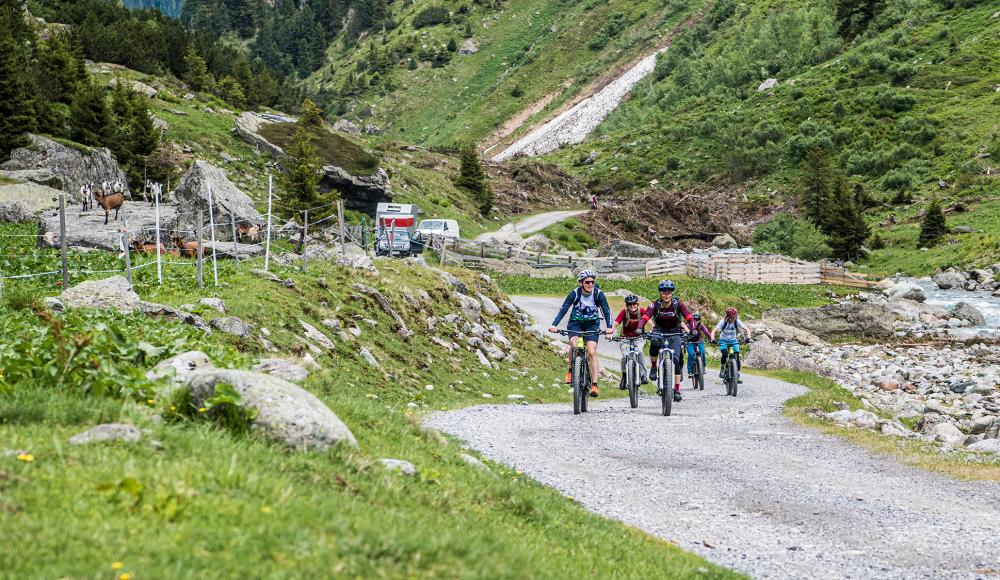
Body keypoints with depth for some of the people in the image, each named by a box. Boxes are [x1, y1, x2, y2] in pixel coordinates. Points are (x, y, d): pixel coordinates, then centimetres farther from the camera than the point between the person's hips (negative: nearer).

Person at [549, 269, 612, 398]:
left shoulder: (598, 293, -16)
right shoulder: (575, 293, -18)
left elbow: (606, 310, -15)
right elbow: (563, 309, -20)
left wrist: (609, 327, -31)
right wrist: (554, 325, -33)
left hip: (592, 325, 0)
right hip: (575, 323, 0)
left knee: (592, 352, -16)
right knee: (573, 344, -29)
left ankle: (594, 385, -14)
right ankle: (571, 370, -4)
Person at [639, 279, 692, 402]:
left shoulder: (678, 304, -19)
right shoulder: (655, 305, -19)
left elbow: (689, 318, -23)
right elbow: (645, 318, -29)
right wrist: (639, 329, -48)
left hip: (674, 332, 0)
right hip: (659, 330, 0)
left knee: (676, 360, -13)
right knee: (654, 343, -36)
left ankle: (677, 390, -4)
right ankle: (653, 367, -11)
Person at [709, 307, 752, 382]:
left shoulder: (737, 321, -14)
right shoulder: (723, 321, -19)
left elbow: (747, 329, -13)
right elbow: (714, 330, -25)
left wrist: (748, 337, -32)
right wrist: (712, 339, -43)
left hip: (733, 341, 2)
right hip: (724, 341, -2)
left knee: (737, 356, -12)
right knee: (725, 353, -29)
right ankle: (722, 367, -6)